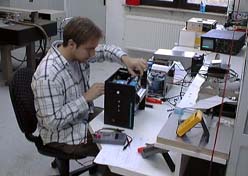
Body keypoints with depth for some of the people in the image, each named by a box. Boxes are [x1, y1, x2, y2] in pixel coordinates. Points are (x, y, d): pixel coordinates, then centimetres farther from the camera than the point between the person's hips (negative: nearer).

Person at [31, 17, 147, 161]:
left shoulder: (78, 52, -10)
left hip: (84, 116, 8)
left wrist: (126, 59, -15)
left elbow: (105, 50, 5)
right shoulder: (48, 76, -33)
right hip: (64, 136, -8)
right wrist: (86, 97, -29)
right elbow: (53, 122, -31)